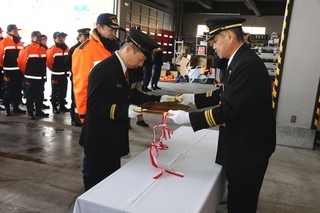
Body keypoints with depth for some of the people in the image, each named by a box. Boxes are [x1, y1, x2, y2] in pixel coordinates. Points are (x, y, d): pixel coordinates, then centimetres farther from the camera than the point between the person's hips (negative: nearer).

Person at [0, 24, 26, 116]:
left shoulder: (20, 42, 12)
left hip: (19, 70, 6)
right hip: (9, 71, -6)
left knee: (18, 90, 11)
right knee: (8, 90, 1)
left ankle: (16, 107, 22)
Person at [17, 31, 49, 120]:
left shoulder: (43, 49, 10)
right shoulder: (27, 48, -10)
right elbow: (21, 61, -9)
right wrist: (26, 72, 2)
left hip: (41, 77, 6)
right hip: (31, 78, -6)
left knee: (40, 95, 12)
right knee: (30, 96, 3)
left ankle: (39, 111, 23)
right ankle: (30, 112, 11)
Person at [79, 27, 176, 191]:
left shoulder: (128, 70, 6)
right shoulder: (102, 70, -23)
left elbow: (132, 95, 14)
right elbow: (95, 105, -27)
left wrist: (158, 99, 3)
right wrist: (125, 111, -36)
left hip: (115, 138, 9)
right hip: (99, 140, -9)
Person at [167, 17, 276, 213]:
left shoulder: (247, 64, -26)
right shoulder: (241, 60, 6)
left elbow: (228, 110, -29)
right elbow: (225, 95, 14)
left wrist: (187, 117, -23)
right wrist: (192, 98, 8)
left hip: (248, 147, -9)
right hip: (243, 143, 9)